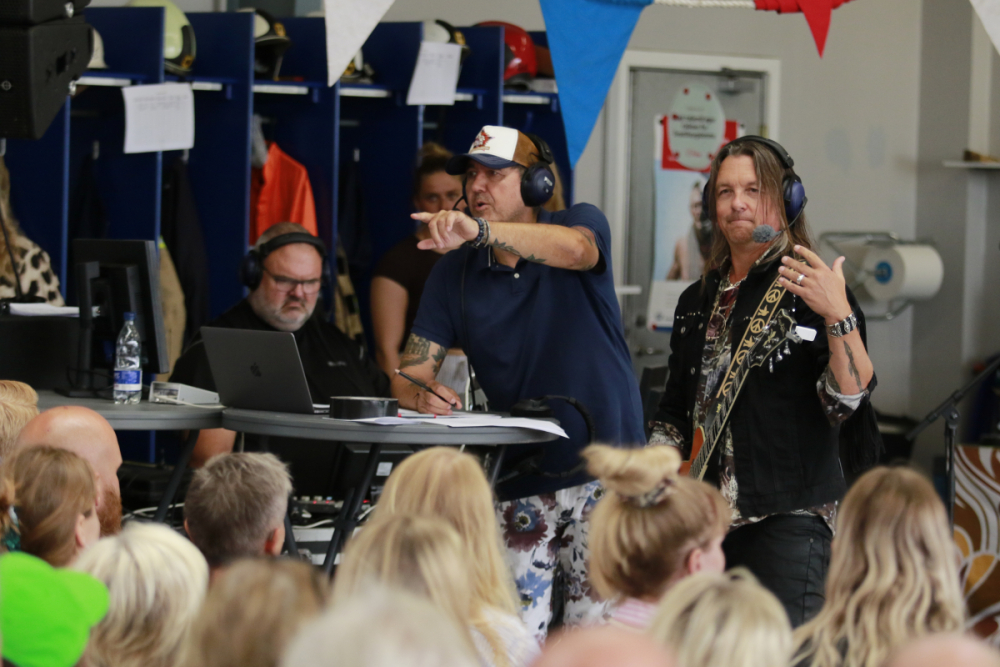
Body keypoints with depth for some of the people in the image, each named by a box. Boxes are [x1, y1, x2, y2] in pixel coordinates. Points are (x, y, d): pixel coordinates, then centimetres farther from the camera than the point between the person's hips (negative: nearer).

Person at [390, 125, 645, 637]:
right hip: (519, 485, 3)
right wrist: (422, 395, -22)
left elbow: (573, 248, -25)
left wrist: (479, 230, -42)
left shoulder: (582, 224, 1)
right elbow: (410, 373, 4)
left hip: (605, 471, -3)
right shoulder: (455, 274, 9)